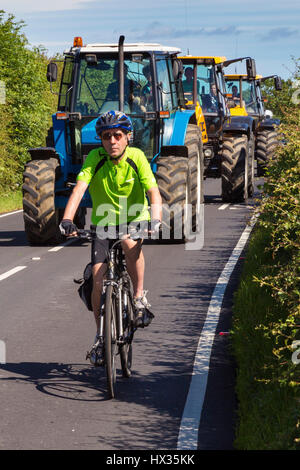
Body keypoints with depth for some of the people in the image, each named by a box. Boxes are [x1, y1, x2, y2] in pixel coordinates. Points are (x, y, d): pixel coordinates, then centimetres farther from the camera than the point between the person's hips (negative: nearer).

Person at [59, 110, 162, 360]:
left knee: (130, 242, -36)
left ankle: (140, 297, -17)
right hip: (104, 221, 2)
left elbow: (153, 192, -25)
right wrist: (67, 220, -41)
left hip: (135, 219, -1)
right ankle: (101, 333, 7)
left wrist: (156, 219, -43)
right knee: (98, 277, -10)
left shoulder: (136, 157, -16)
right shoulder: (95, 158, -14)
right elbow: (79, 189, -25)